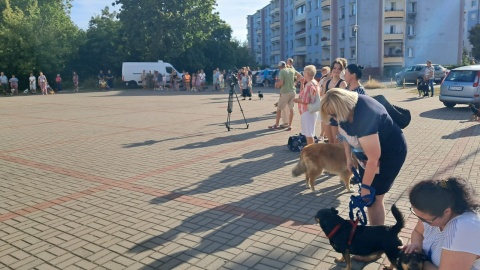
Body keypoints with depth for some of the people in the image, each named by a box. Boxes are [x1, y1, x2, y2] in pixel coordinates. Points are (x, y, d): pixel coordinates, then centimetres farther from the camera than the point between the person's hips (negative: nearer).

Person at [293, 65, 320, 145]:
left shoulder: (309, 85, -20)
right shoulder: (314, 83, 13)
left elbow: (306, 100, -25)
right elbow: (303, 95, 19)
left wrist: (297, 100, -11)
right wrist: (302, 84, 12)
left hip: (308, 112, -11)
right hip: (310, 111, 11)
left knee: (309, 134, -3)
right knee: (308, 133, 19)